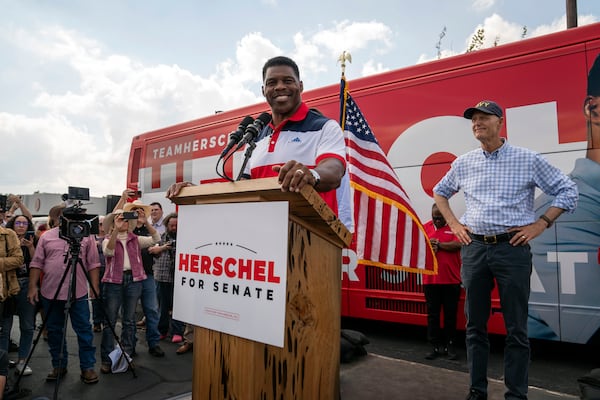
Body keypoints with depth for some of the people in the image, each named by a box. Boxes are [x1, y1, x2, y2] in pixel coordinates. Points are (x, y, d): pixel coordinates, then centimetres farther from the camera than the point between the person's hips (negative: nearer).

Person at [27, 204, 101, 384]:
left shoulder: (85, 235, 2)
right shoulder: (46, 237, 6)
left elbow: (93, 264, 2)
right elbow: (36, 263, 6)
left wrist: (95, 286, -3)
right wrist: (33, 286, -1)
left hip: (79, 293, -2)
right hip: (50, 293, 2)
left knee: (84, 330, 2)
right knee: (54, 331, 13)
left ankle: (87, 367, 12)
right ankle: (58, 366, 28)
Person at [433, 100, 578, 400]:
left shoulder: (528, 159, 0)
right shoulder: (463, 163, 8)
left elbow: (568, 190, 5)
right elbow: (439, 191, 22)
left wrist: (540, 224, -3)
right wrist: (453, 224, 11)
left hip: (512, 248, -3)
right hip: (474, 248, 3)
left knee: (516, 328, 4)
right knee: (475, 325, 10)